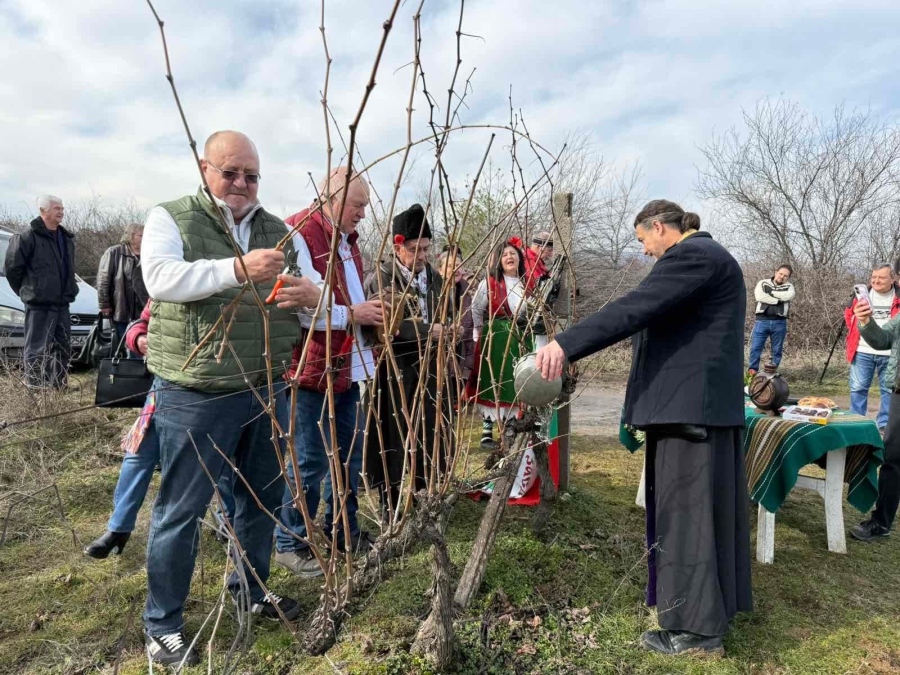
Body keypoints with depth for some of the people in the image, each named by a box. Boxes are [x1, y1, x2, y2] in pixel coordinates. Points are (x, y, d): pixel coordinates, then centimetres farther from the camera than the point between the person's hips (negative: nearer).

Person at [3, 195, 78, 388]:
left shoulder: (67, 238, 14)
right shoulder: (29, 237, -11)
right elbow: (12, 266, -9)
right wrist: (26, 290, -1)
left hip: (62, 303, 8)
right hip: (39, 304, -7)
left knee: (63, 348, 12)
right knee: (37, 349, -2)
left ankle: (59, 387, 22)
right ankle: (34, 388, 5)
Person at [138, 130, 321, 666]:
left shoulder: (279, 231, 10)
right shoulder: (170, 219, -3)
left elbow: (315, 296, 8)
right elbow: (161, 279, -21)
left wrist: (312, 295, -17)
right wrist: (237, 268, -35)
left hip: (266, 390, 5)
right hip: (194, 395, -5)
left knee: (263, 498, 18)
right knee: (181, 509, 6)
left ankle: (250, 589, 40)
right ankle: (163, 624, 24)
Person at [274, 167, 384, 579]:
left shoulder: (347, 240, 17)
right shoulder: (297, 234, -14)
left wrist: (372, 310, 5)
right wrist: (352, 315, -20)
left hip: (346, 366, 9)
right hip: (311, 367, -9)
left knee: (350, 451, 16)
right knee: (310, 460, 0)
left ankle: (343, 531, 33)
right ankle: (290, 543, 18)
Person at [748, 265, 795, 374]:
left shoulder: (789, 286, 12)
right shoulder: (763, 283, 9)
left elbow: (789, 296, -12)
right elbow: (759, 296, -11)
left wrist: (771, 292, -6)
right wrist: (777, 300, -10)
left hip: (779, 322, 2)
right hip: (762, 320, -2)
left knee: (777, 350, 6)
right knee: (755, 347, -5)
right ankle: (752, 369, 4)